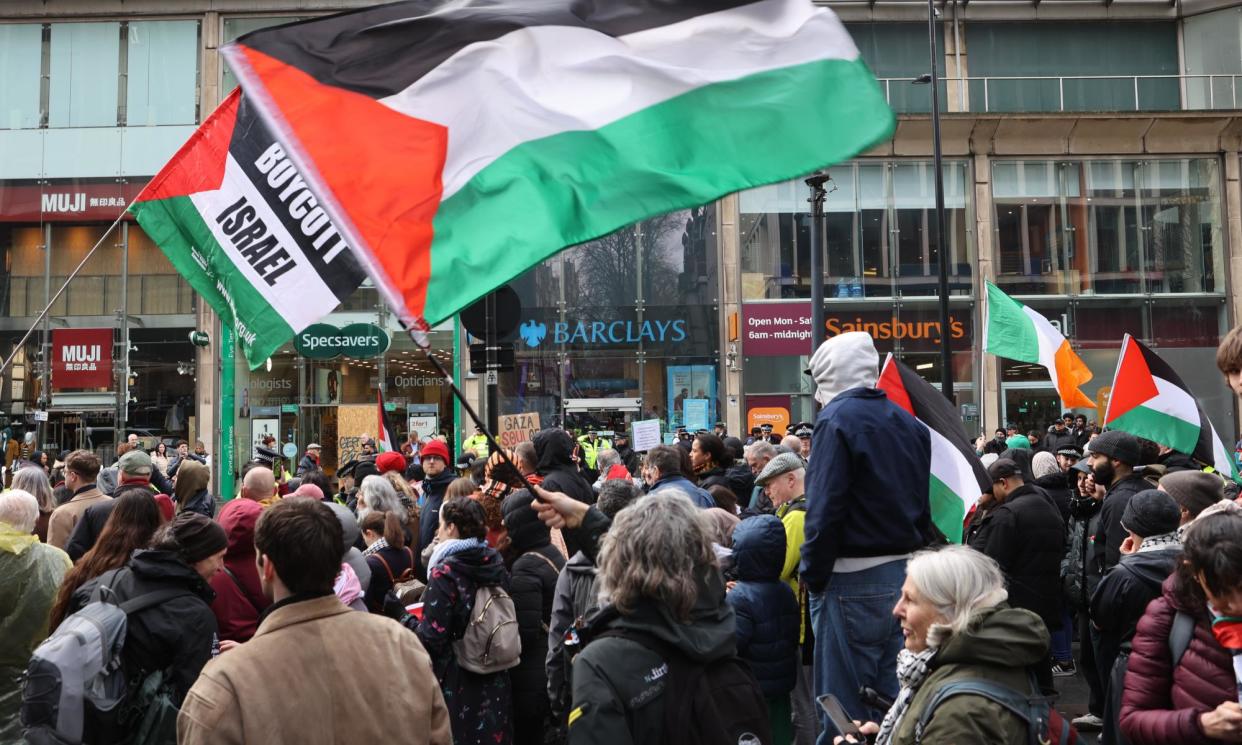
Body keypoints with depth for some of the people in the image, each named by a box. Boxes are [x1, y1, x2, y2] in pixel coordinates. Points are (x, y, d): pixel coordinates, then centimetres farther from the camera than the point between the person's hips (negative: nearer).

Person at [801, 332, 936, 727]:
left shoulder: (838, 419, -12)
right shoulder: (909, 423, 12)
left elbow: (825, 510, -19)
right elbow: (922, 505, 14)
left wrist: (813, 575, -11)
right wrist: (912, 556, 17)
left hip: (855, 583, -8)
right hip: (907, 574, 8)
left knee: (845, 707, 2)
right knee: (892, 697, 16)